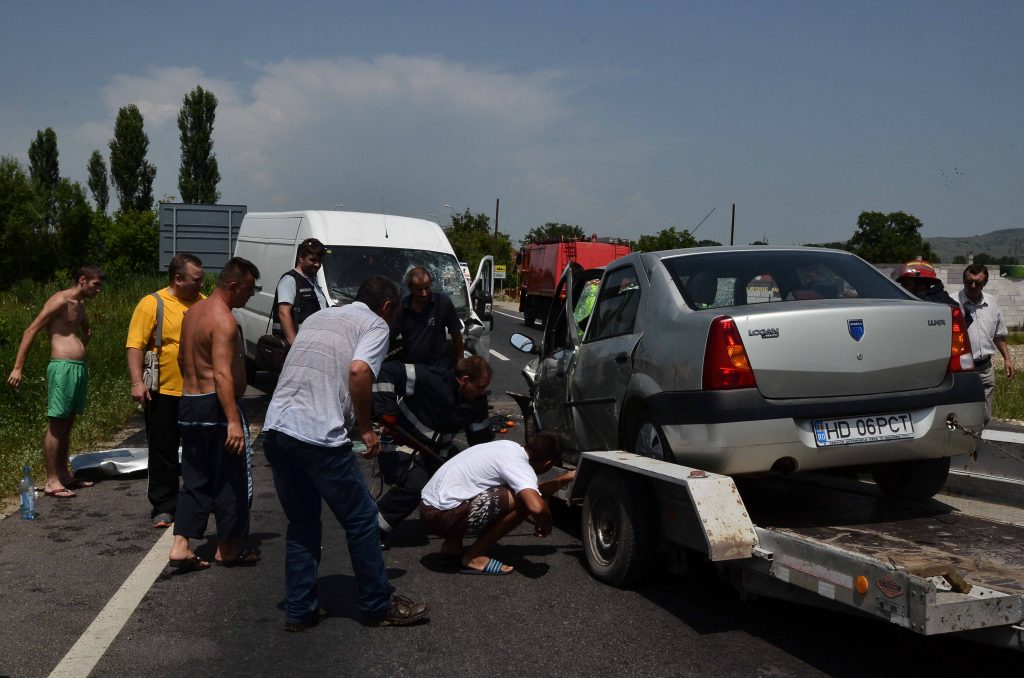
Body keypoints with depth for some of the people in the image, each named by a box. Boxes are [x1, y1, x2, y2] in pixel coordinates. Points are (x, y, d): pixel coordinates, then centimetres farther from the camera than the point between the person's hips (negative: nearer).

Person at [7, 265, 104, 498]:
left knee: (67, 425, 13)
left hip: (80, 367, 9)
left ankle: (64, 474, 20)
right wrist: (18, 367, -17)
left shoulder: (80, 305, 17)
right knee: (56, 424, -6)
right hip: (62, 367, -9)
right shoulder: (60, 301, -9)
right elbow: (30, 331, -13)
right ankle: (51, 481, -3)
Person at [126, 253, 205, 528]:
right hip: (165, 392, -4)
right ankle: (163, 507, 14)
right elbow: (135, 345, -12)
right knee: (164, 452, 4)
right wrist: (137, 382, -21)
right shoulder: (152, 304, -9)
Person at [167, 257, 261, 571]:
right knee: (231, 480, 4)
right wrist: (234, 421, -30)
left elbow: (182, 359, 24)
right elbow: (222, 374, -26)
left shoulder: (193, 312, 13)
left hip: (188, 404, 9)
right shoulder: (224, 320, -17)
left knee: (195, 480, 13)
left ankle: (180, 546, 8)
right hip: (216, 406, -9)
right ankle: (228, 549, 14)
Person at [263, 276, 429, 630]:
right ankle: (379, 605, 19)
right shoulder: (376, 325, 3)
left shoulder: (317, 317, 24)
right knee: (361, 520, 8)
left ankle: (299, 610, 22)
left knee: (301, 525, 18)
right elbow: (358, 370, -17)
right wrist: (365, 427, -6)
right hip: (320, 438, -7)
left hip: (275, 430, 7)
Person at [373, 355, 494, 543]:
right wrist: (385, 411, -30)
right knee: (415, 484, -25)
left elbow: (482, 439, 6)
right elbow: (388, 372, -28)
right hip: (399, 442, -8)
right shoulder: (432, 380, -27)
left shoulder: (477, 402, -4)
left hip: (431, 450, 8)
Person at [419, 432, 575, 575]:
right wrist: (546, 525, -8)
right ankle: (474, 557, -3)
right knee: (523, 501, -12)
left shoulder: (510, 447, 13)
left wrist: (564, 479, 29)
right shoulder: (520, 466, -14)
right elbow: (537, 507, -29)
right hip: (443, 516, -9)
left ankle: (452, 545, 20)